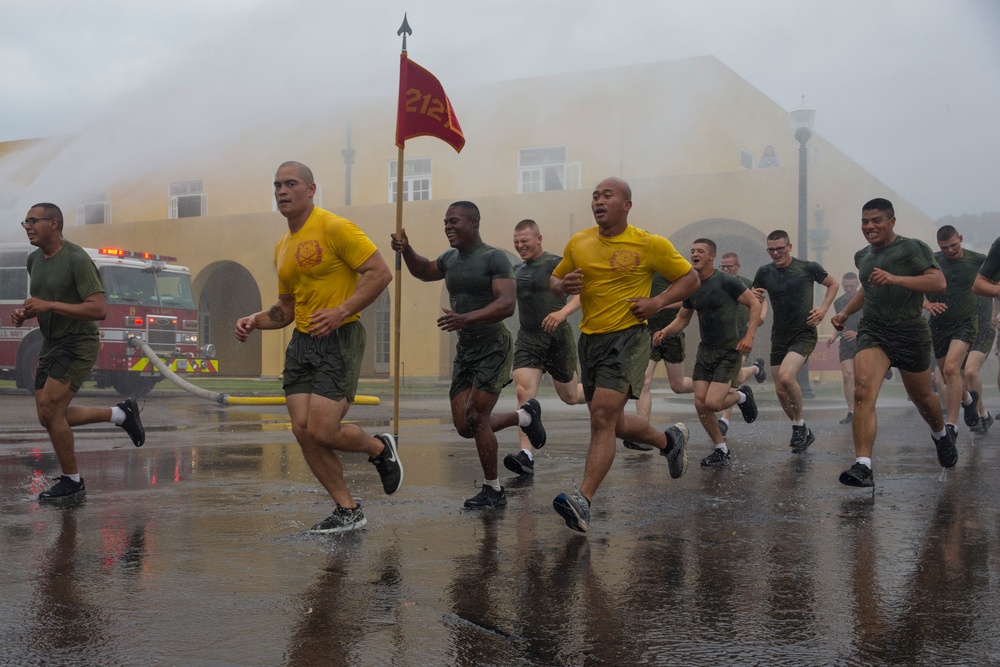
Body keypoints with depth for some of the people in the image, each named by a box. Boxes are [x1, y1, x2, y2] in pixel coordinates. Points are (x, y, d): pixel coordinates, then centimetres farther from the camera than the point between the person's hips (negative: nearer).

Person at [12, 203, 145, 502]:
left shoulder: (77, 260, -18)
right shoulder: (34, 259, 7)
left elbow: (99, 310, -25)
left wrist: (49, 305, -28)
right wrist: (24, 313, 0)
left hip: (78, 344, -9)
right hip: (51, 343, 9)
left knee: (50, 410, -13)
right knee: (50, 416, 10)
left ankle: (72, 483, 3)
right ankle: (121, 413, 26)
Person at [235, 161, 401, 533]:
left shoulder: (334, 228, -9)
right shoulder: (282, 247, 16)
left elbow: (380, 273, -14)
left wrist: (341, 311, -21)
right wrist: (255, 321, 7)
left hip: (340, 340, -8)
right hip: (301, 343, 8)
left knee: (322, 431, -15)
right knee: (303, 431, -1)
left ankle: (381, 449, 17)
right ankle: (348, 511, 12)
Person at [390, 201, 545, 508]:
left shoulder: (495, 258, -13)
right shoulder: (450, 258, 11)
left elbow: (507, 304, -24)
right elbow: (423, 271, 31)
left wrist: (466, 318, -38)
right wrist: (406, 251, 10)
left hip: (492, 347, -8)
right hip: (464, 348, 8)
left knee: (475, 418, -13)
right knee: (464, 426, 5)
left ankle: (493, 491, 4)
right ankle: (526, 416, 30)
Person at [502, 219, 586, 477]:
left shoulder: (556, 264, -10)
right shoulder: (517, 269, 11)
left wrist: (563, 312, -34)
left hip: (557, 339, -4)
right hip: (527, 340, 5)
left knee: (570, 396, 11)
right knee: (524, 392, -14)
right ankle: (526, 455, -18)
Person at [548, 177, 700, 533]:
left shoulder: (650, 244, -4)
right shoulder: (578, 243, 8)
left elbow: (690, 279, 6)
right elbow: (555, 279, 21)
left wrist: (657, 302, -10)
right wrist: (564, 286, -4)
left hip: (627, 338, -6)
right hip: (589, 340, 6)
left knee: (602, 418, -20)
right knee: (612, 423, 16)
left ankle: (583, 502, -21)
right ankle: (670, 440, 43)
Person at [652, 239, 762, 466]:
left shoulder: (726, 282, -13)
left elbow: (754, 304, -9)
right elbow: (682, 319, 18)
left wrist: (749, 336, -18)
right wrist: (664, 331, -1)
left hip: (729, 350, -6)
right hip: (705, 350, 6)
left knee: (712, 403, -16)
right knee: (700, 403, -2)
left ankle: (742, 396, 17)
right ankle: (721, 450, 16)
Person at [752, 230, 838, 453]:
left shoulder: (808, 268, -7)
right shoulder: (764, 272, 1)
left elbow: (833, 284, 8)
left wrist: (823, 309, -5)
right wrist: (754, 296, -11)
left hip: (804, 334, -5)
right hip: (779, 336, 5)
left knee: (786, 376, -27)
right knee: (780, 390, 3)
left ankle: (799, 425, -6)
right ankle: (803, 433, 24)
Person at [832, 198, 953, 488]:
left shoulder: (913, 248, -8)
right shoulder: (862, 256, 13)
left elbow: (939, 282, -21)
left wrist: (894, 279, -31)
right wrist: (845, 312, 18)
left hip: (910, 333, -3)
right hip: (872, 331, 3)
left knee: (921, 396, 15)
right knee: (863, 392, -21)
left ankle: (941, 435, 51)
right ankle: (863, 466, -29)